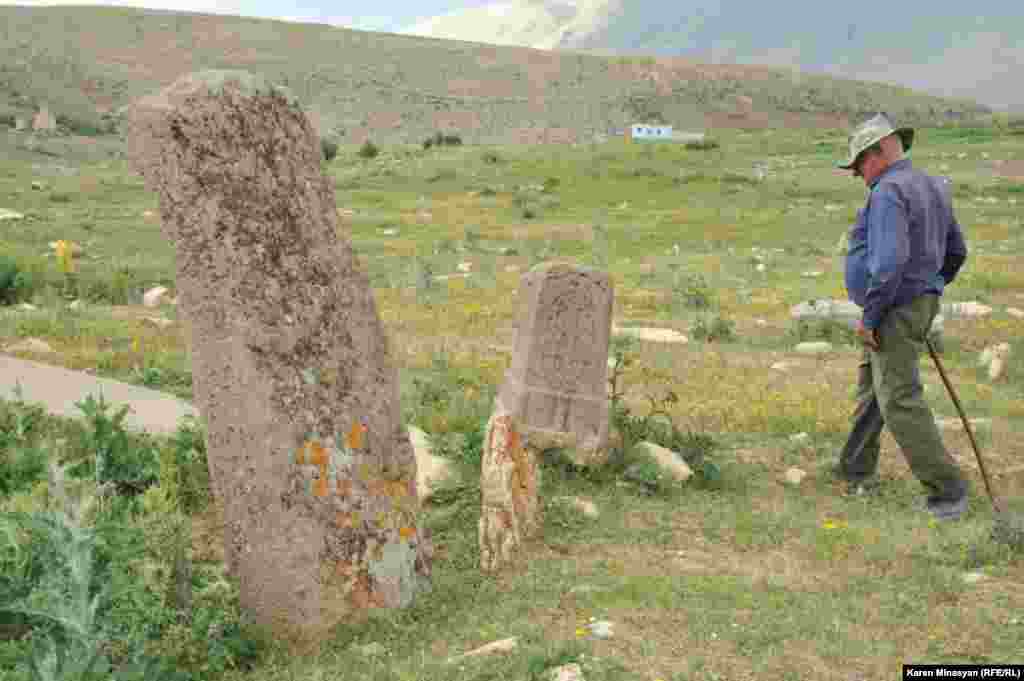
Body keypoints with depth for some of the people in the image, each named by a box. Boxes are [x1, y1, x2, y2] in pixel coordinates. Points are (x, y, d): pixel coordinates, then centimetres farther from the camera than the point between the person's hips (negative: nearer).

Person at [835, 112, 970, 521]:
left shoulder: (888, 192, -19)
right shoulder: (931, 188, 12)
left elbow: (889, 261, -30)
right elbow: (955, 251, 20)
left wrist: (869, 316, -21)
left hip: (894, 311, -10)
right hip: (917, 305, 10)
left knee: (900, 402, -8)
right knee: (871, 386, 20)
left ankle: (947, 490, -3)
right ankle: (857, 470, 30)